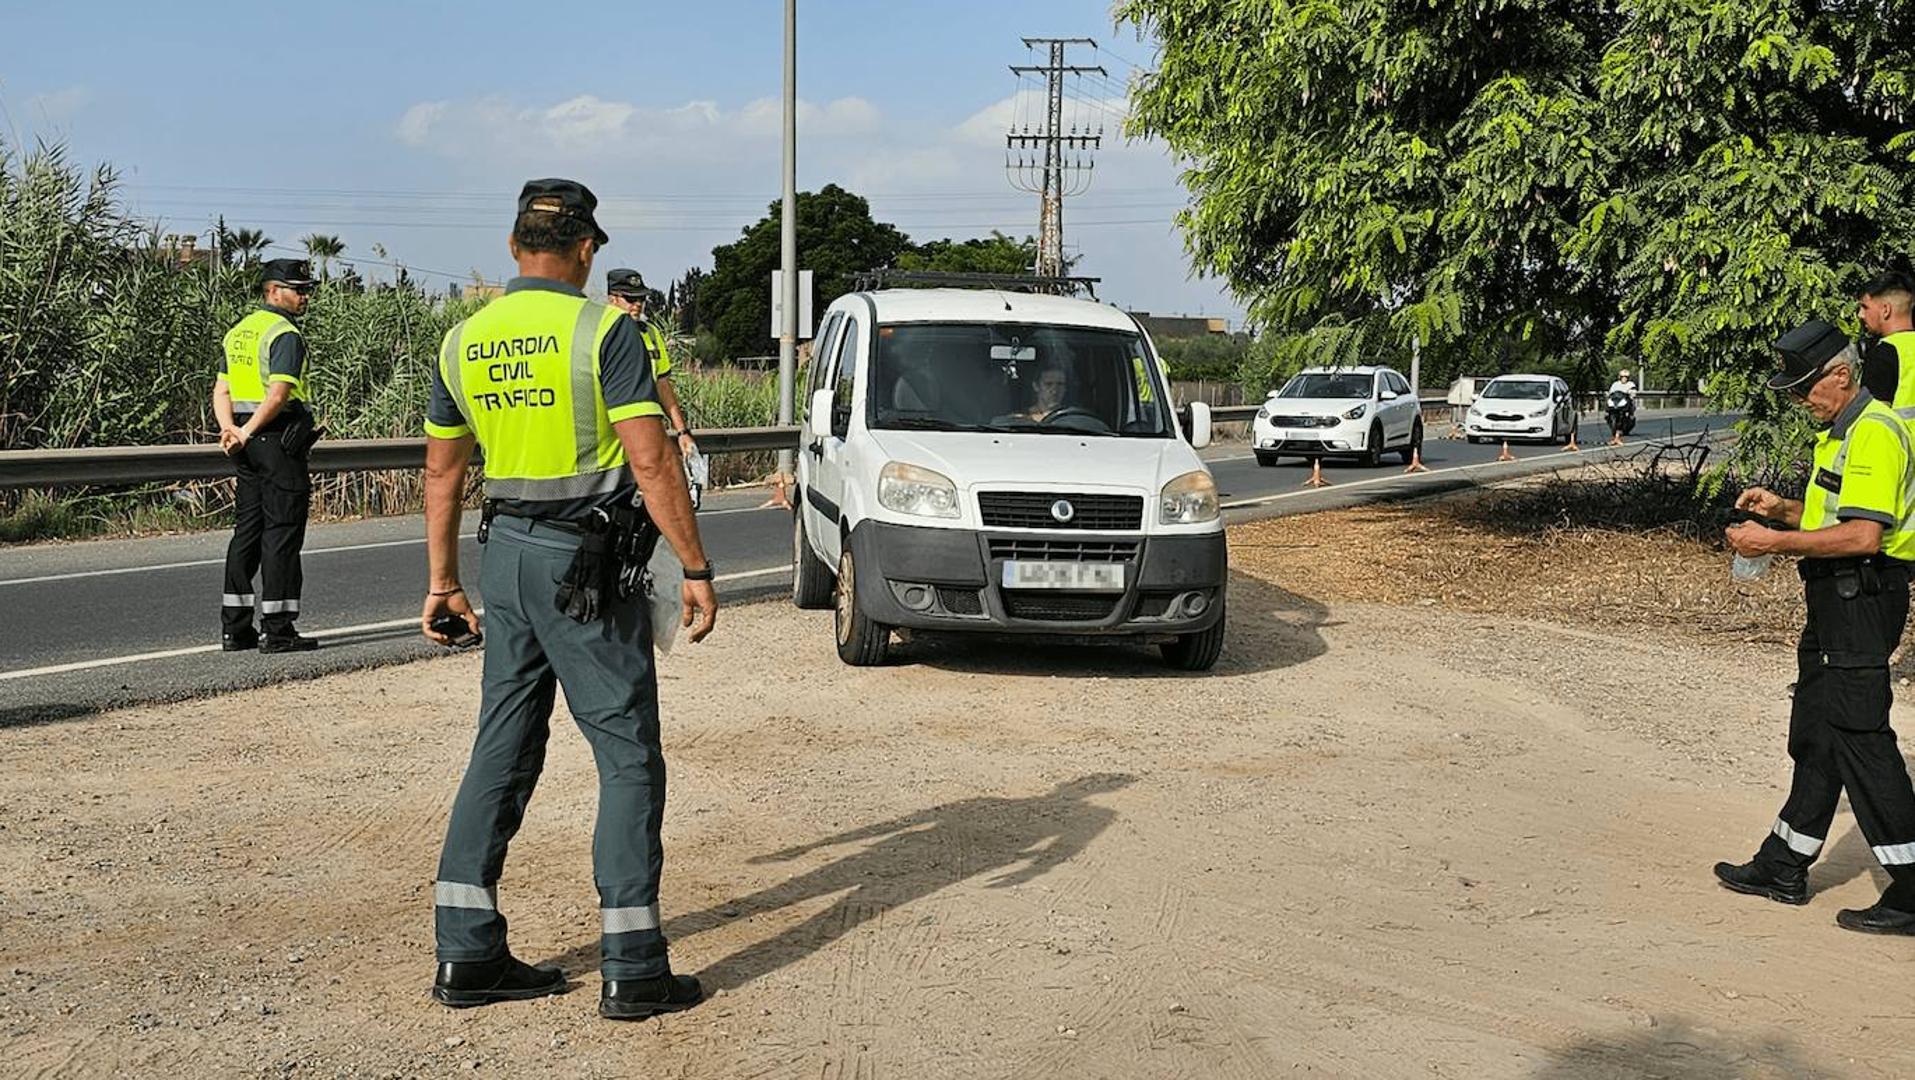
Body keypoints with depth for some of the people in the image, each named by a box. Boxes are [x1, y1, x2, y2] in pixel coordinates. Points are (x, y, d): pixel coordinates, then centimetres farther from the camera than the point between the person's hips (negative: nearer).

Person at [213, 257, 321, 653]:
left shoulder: (237, 332, 17)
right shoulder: (285, 335, -11)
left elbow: (221, 391, 13)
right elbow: (278, 394, -22)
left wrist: (230, 429, 0)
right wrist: (246, 433, -14)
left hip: (250, 446, 9)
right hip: (281, 441, -9)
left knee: (246, 532, 12)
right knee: (281, 535, -5)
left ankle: (235, 627, 14)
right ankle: (277, 631, -3)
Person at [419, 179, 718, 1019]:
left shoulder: (464, 339, 9)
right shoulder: (604, 329, -11)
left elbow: (442, 472, 14)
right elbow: (651, 460, -17)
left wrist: (443, 583, 21)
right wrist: (696, 570, -12)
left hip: (506, 552, 6)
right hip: (585, 566, -6)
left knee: (503, 749, 13)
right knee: (629, 755, 1)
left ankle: (467, 954, 16)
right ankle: (631, 968, 1)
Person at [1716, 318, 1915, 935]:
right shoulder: (1840, 433, 18)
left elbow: (1863, 535, -26)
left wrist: (1777, 543, -21)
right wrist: (1783, 510, 10)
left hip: (1863, 599, -11)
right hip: (1837, 600, 11)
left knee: (1858, 737, -10)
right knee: (1814, 733, 15)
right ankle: (1784, 867, 25)